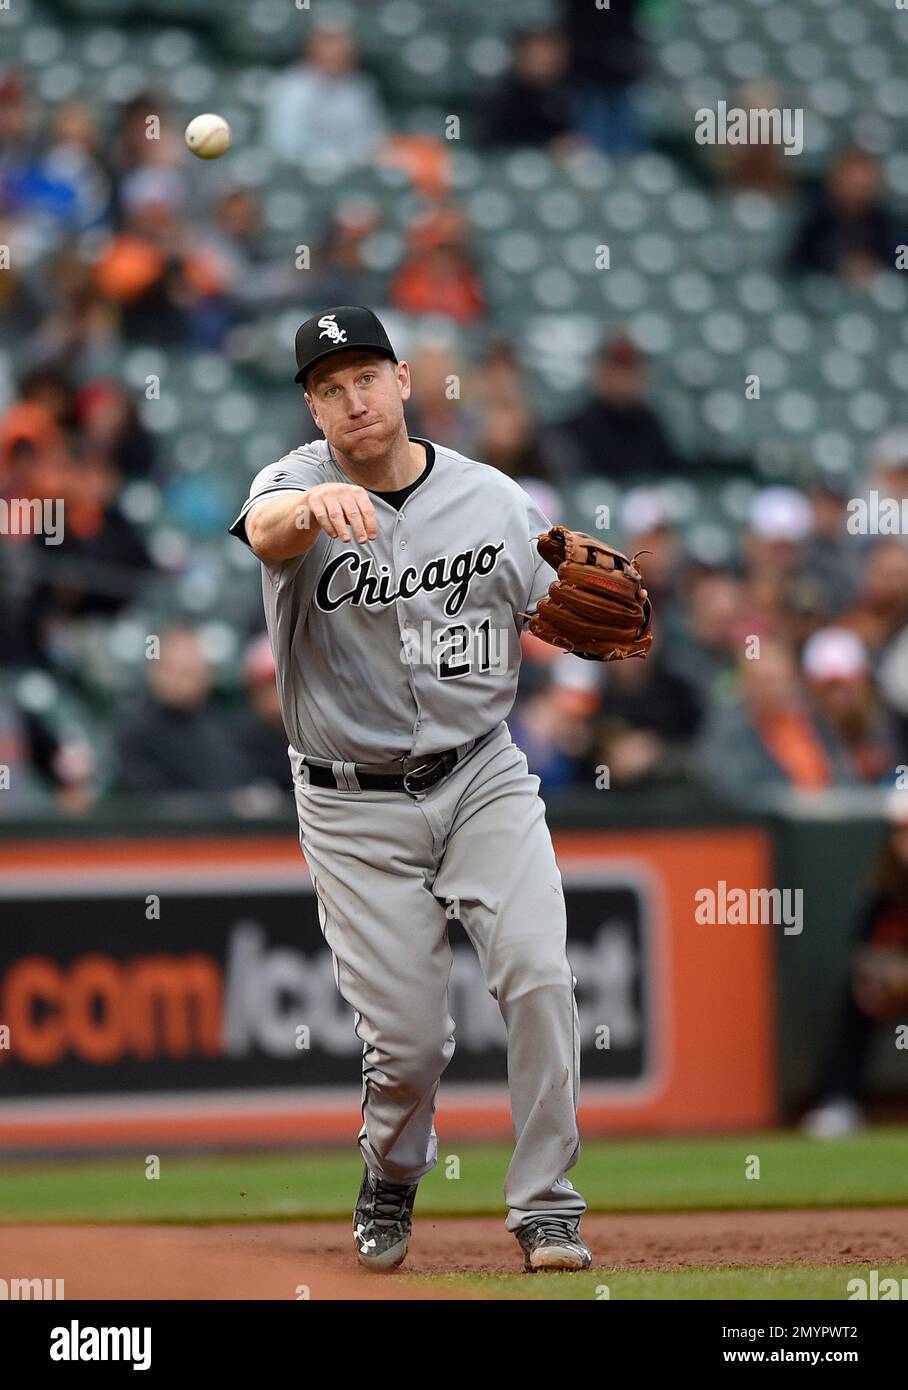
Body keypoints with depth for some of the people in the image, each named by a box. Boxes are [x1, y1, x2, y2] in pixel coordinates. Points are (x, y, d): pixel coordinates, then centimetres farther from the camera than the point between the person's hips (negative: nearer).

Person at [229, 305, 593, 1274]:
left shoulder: (494, 500, -1)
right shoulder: (300, 483, -9)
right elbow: (267, 530, -35)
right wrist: (315, 506, -59)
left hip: (482, 776, 1)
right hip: (354, 809, -1)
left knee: (537, 973, -18)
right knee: (407, 1038, -3)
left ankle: (545, 1204, -6)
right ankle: (390, 1176, 30)